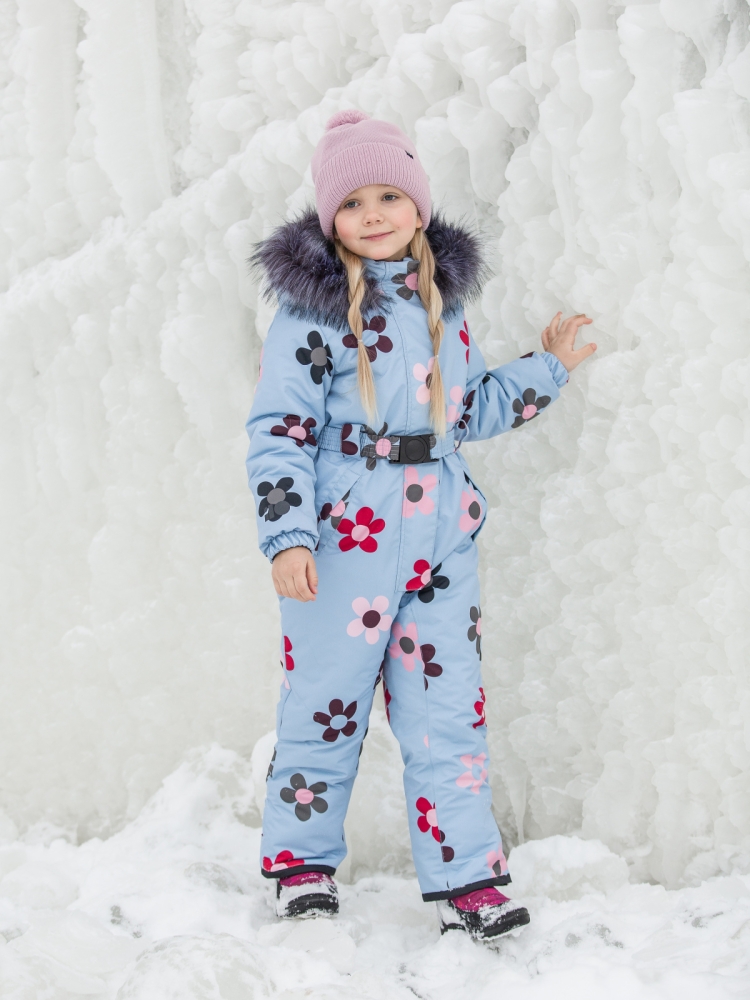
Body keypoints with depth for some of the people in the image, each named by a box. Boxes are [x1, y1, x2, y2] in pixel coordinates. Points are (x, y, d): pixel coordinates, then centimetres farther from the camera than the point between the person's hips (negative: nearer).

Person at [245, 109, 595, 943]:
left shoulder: (442, 296, 13)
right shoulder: (314, 306, -6)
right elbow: (278, 427, -9)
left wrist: (545, 371, 20)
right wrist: (287, 535, -18)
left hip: (441, 533, 5)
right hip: (346, 534, -5)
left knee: (450, 707, 4)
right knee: (326, 700, 4)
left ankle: (466, 881, 9)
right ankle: (301, 860, 21)